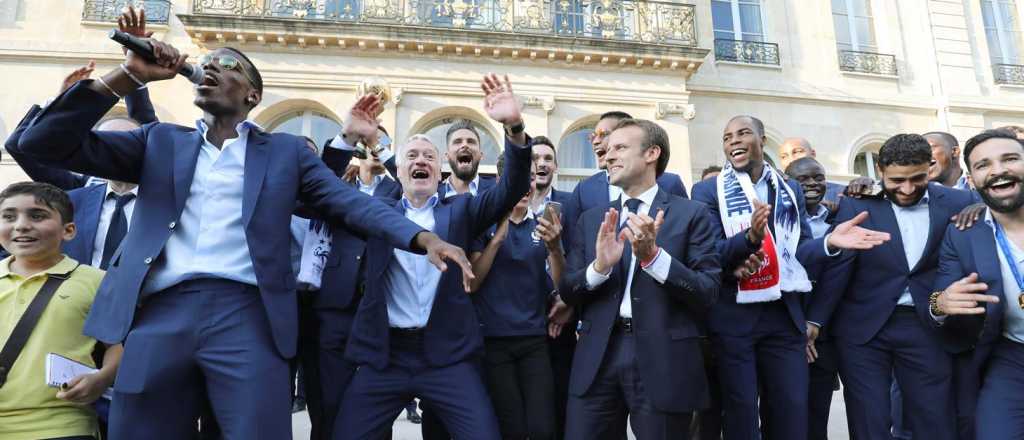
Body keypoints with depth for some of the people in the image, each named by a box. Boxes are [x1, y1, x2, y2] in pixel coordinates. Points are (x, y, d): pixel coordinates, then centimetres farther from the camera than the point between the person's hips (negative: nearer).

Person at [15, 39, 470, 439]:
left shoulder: (286, 150, 14)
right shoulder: (161, 141, 19)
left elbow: (350, 201, 4)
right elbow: (42, 144, 13)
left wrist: (423, 237, -12)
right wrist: (129, 75, 5)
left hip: (247, 316, -2)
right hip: (159, 316, 3)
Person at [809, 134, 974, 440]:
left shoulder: (957, 203, 0)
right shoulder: (856, 205, -6)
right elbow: (836, 267, -7)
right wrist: (814, 321, -8)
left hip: (928, 327, 2)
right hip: (862, 326, -1)